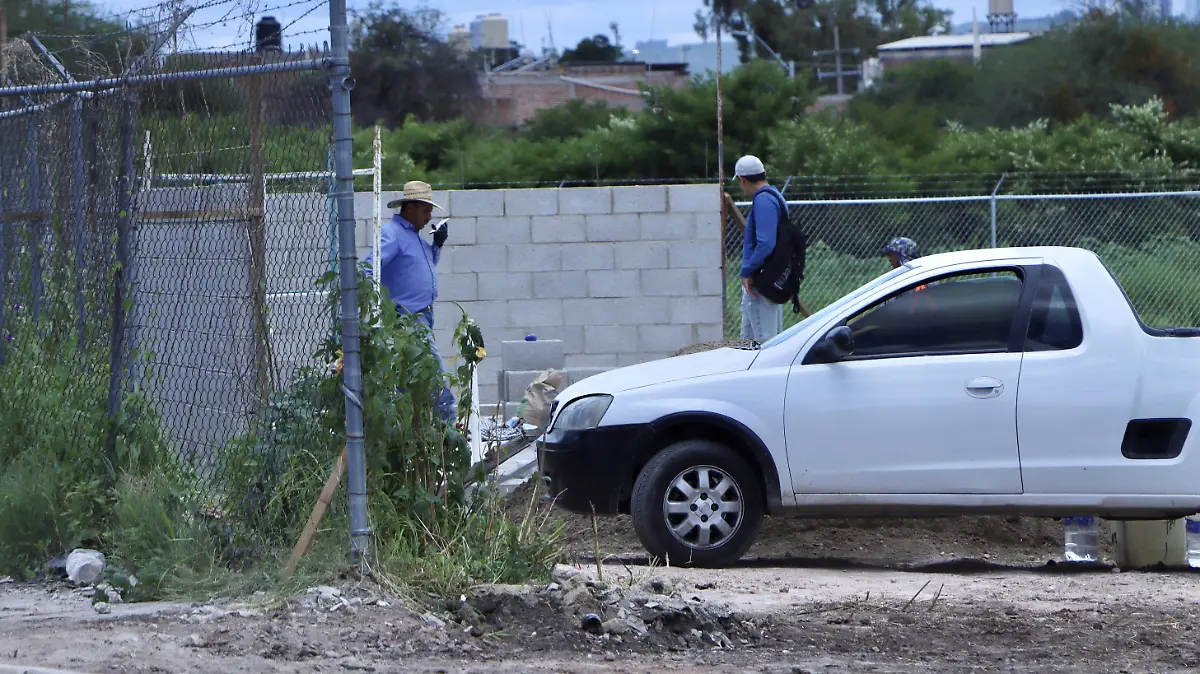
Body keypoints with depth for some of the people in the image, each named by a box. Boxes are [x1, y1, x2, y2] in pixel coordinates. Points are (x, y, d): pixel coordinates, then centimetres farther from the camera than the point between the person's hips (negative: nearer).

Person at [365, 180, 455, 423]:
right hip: (408, 318, -10)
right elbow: (370, 268, -21)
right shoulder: (392, 234, -12)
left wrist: (437, 244, 11)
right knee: (434, 369, -10)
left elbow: (428, 264, 30)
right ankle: (447, 419, -8)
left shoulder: (413, 235, 17)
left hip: (422, 317, 10)